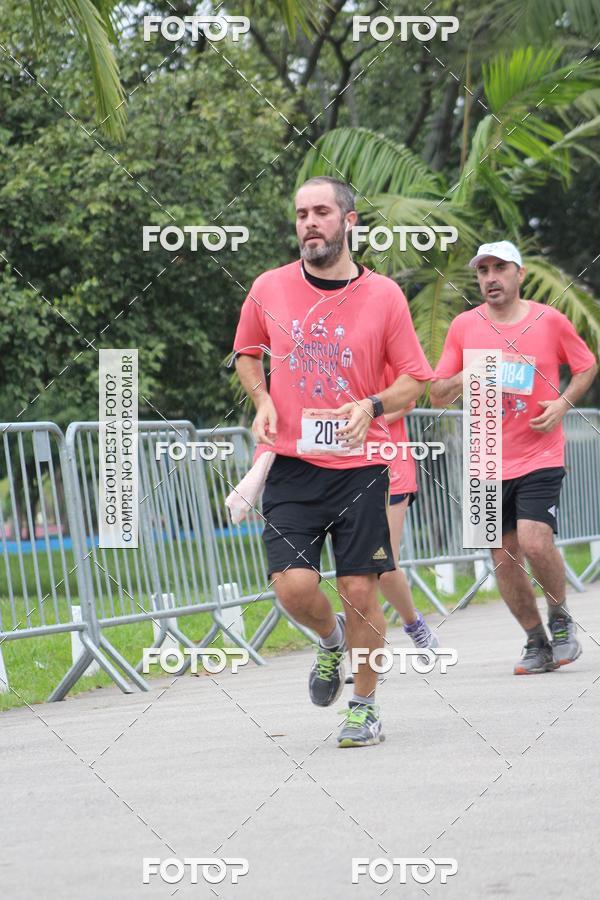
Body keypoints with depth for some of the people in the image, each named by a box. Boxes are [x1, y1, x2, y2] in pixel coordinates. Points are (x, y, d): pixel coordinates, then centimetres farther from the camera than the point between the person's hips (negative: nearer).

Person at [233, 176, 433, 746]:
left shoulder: (384, 295, -2)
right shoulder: (269, 289, 3)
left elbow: (413, 382, 4)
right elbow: (246, 352, 21)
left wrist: (371, 406, -15)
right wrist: (262, 402, 2)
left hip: (359, 467, -1)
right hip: (290, 467, 1)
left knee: (360, 592, -2)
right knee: (293, 585, -13)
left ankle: (364, 709, 17)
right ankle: (330, 639, 22)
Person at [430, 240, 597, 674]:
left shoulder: (549, 320, -2)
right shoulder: (463, 326, 3)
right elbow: (437, 394, 8)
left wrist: (563, 403, -6)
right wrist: (463, 380, -14)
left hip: (540, 455, -3)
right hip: (489, 463, 3)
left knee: (535, 541, -19)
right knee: (504, 557, 3)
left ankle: (561, 619, 7)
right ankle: (537, 644, 17)